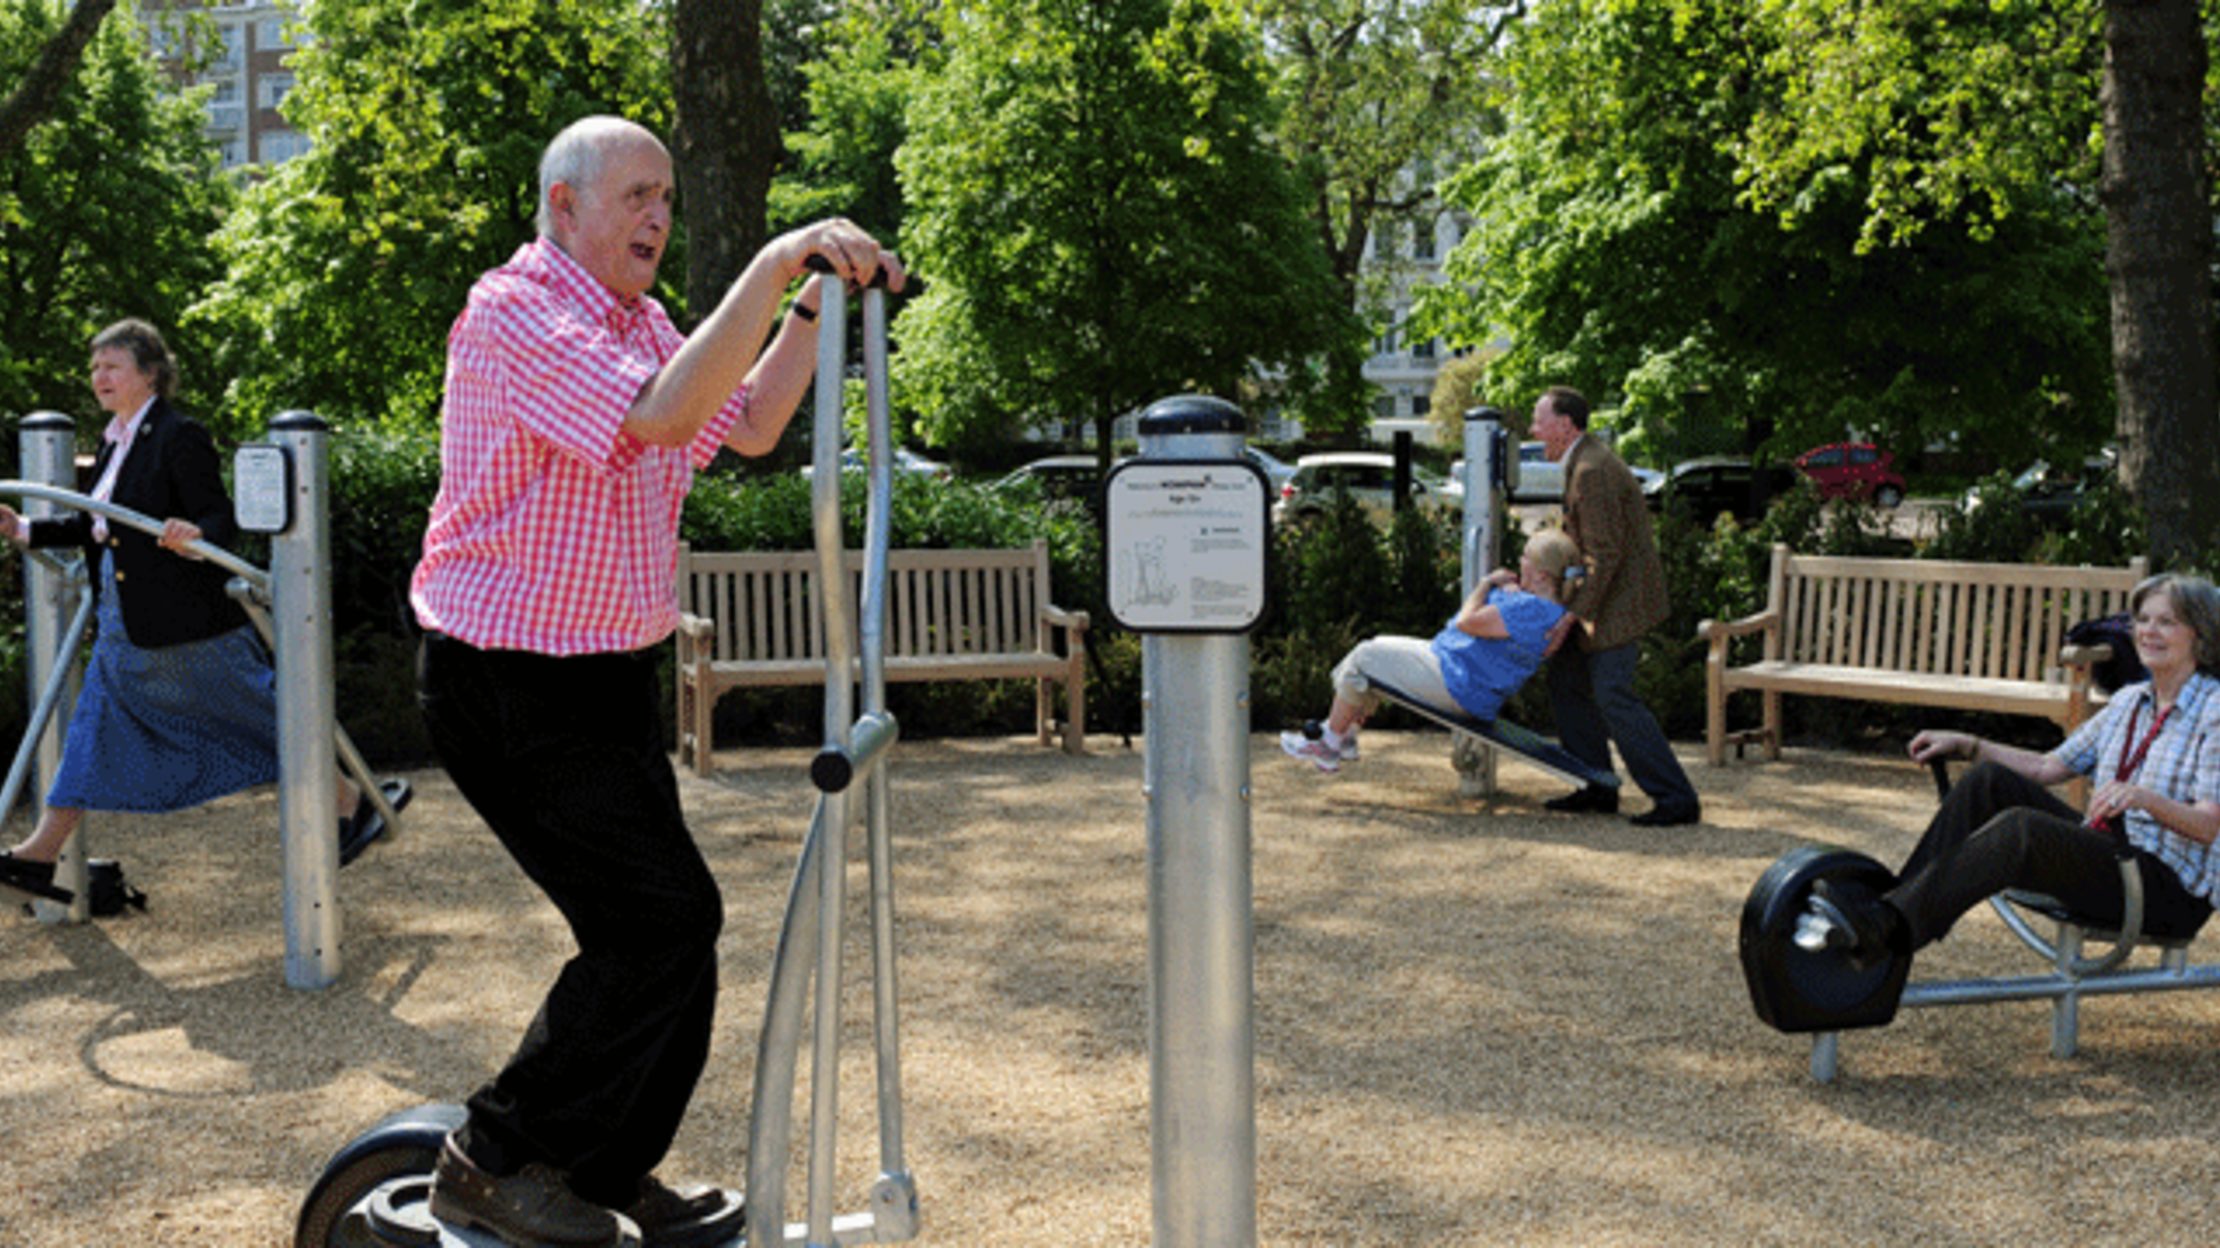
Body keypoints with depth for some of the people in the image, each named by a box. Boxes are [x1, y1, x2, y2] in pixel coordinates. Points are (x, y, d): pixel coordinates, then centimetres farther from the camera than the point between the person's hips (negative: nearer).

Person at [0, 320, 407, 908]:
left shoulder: (180, 438, -14)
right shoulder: (115, 442, 12)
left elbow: (222, 519, -20)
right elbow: (98, 525, 21)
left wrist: (193, 538, -40)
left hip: (185, 624, -9)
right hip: (124, 628, 9)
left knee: (258, 718, 2)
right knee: (93, 734, 11)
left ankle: (353, 803, 16)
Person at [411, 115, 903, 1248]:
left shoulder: (634, 318, 15)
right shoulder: (515, 310, -16)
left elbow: (747, 426, 13)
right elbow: (662, 415, -31)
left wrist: (814, 304, 2)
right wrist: (773, 265, -35)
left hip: (605, 679, 10)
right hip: (512, 684, -10)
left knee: (667, 924, 11)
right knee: (659, 923, -9)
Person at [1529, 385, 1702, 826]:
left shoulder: (1592, 472, -20)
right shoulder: (1586, 462, 14)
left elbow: (1605, 554, -23)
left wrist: (1575, 613, -21)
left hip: (1623, 598, -11)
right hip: (1609, 595, 11)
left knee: (1613, 695, -12)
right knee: (1567, 677, 13)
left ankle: (1677, 798, -8)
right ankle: (1598, 786, 17)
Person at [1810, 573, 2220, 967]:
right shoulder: (2129, 702, 16)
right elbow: (2048, 767, 19)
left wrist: (2144, 797, -35)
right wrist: (1965, 744, 9)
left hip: (2171, 888, -7)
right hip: (2103, 850, 7)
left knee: (2021, 826, -33)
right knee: (1990, 780, -12)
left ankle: (1886, 929, -39)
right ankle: (1897, 900, -21)